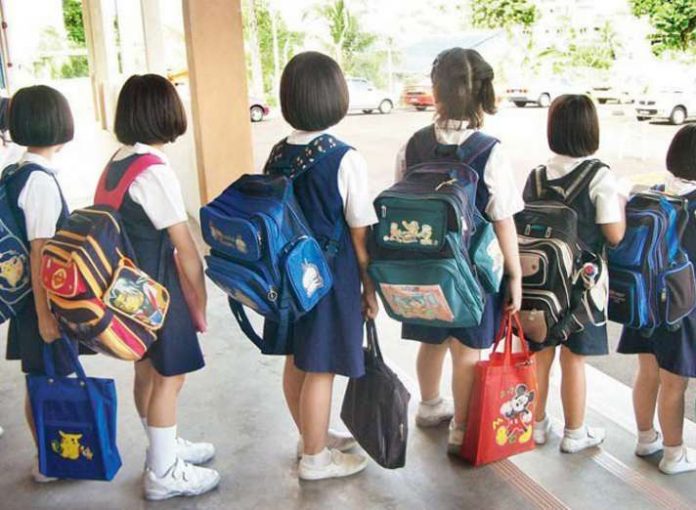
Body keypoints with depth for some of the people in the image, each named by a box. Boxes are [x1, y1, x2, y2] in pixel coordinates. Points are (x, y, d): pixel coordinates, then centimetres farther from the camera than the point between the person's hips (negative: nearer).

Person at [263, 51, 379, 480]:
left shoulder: (278, 155, 0)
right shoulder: (345, 159, -18)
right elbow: (360, 234, -14)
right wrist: (370, 287, -3)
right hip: (331, 278, -7)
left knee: (296, 362, 19)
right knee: (320, 370, 7)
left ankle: (314, 436, 41)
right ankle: (315, 459, 23)